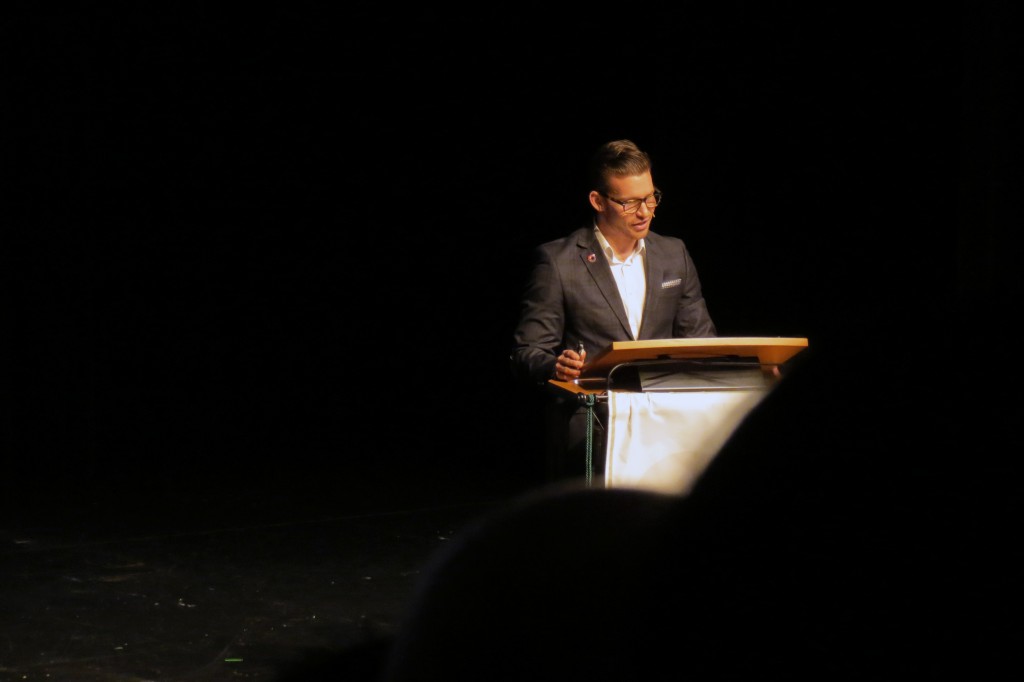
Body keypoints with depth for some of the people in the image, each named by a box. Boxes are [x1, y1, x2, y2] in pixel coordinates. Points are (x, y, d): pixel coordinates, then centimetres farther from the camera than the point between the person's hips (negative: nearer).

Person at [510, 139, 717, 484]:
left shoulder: (674, 254, 16)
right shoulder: (557, 261, 1)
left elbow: (699, 340, 20)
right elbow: (527, 354, 0)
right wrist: (557, 367, -24)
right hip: (588, 423, -4)